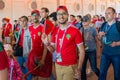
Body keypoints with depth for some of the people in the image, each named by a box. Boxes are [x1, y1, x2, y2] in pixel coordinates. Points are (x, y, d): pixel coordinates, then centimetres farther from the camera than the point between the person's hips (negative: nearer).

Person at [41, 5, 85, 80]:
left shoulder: (75, 31, -12)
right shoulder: (55, 31, 5)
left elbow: (82, 50, -9)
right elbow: (53, 50, 11)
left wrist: (79, 68, -14)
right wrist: (47, 44, -10)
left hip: (70, 66, -5)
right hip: (58, 66, 5)